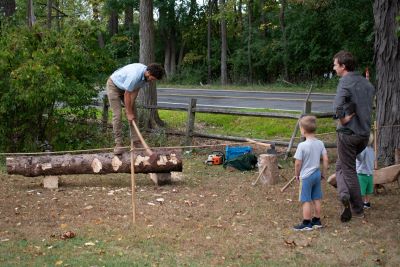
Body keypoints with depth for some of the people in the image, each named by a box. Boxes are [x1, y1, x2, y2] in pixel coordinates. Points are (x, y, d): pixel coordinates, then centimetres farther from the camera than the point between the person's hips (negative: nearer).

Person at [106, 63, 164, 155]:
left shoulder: (146, 76, -16)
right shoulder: (135, 75, -40)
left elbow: (135, 90, -8)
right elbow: (127, 95, -31)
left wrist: (129, 108, -11)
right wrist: (129, 113, -23)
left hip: (126, 88, 8)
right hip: (113, 85, -8)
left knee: (134, 113, 2)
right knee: (117, 114, -13)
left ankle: (136, 142, 4)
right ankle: (118, 144, -9)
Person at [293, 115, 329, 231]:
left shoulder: (302, 145, -19)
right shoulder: (320, 143, -2)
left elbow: (298, 163, -15)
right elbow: (325, 159, 1)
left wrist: (297, 174, 1)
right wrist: (324, 173, 12)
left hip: (306, 176, -6)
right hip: (317, 174, 6)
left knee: (306, 201, 2)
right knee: (316, 199, 15)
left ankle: (306, 224, 8)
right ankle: (317, 221, 24)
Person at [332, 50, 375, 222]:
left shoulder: (345, 83, -16)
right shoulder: (365, 82, 9)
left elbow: (338, 107, -33)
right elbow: (371, 105, 18)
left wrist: (342, 120, -17)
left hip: (348, 132, -7)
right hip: (365, 133, 7)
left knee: (349, 170, 4)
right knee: (341, 165, 22)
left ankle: (358, 210, 3)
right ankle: (344, 193, 9)